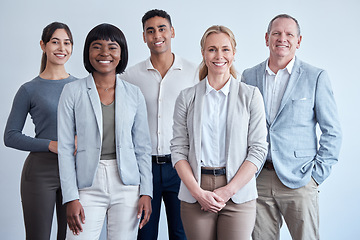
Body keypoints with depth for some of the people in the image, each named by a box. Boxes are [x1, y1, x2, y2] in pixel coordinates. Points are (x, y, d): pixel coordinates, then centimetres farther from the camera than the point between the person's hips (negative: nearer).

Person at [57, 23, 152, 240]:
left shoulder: (134, 94, 6)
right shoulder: (73, 92, 1)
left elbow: (143, 148, 9)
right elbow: (65, 147, -1)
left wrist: (146, 192, 2)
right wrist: (71, 197, -7)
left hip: (127, 186, 2)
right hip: (89, 186, -1)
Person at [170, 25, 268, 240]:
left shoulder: (250, 95, 4)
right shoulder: (187, 98, 7)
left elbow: (259, 149, 0)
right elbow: (178, 149, 3)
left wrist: (228, 190, -9)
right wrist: (198, 192, -8)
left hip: (238, 195, -1)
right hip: (196, 195, 1)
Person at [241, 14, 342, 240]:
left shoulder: (316, 77, 0)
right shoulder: (249, 76, 8)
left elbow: (332, 132, 1)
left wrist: (317, 173, -5)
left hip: (299, 181, -2)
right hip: (257, 180, 3)